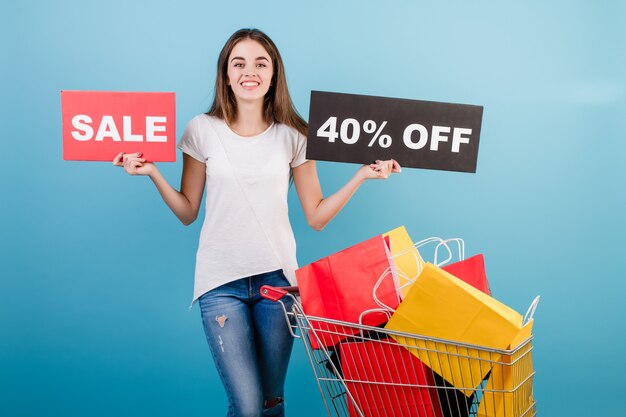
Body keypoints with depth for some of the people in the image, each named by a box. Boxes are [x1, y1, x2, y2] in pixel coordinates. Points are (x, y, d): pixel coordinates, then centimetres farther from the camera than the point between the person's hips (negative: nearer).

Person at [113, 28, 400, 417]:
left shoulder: (292, 135, 1)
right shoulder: (202, 130, -1)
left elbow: (317, 216, 3)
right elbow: (187, 213, 4)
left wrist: (362, 175, -4)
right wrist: (152, 172, -7)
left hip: (277, 277, 2)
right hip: (221, 281, -1)